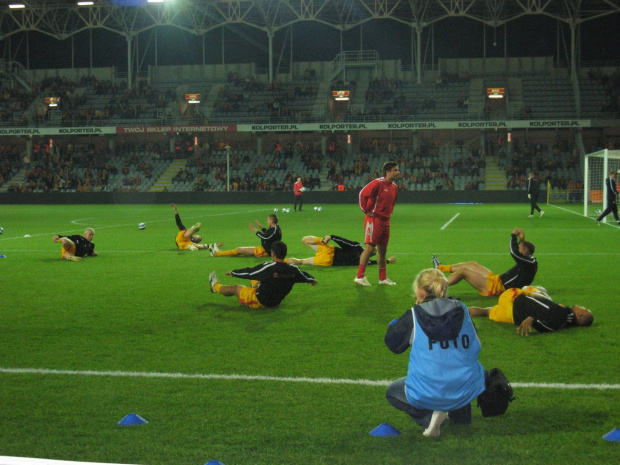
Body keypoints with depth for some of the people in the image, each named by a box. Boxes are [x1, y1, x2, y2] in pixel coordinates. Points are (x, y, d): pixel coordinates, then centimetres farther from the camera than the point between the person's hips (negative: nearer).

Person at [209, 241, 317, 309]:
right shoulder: (293, 269, -15)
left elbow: (248, 272, -16)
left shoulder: (269, 267, -28)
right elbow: (306, 276, 5)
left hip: (258, 302, -5)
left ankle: (215, 286, 45)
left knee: (235, 288, 19)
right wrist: (312, 280, 29)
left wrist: (233, 272, 2)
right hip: (276, 303, 5)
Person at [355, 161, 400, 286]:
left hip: (385, 221, 8)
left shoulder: (394, 187, 11)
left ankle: (383, 278, 19)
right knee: (370, 248, -9)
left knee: (382, 250, 12)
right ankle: (359, 277, -2)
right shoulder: (378, 183, -14)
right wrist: (365, 210, -13)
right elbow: (363, 193, -17)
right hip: (374, 219, -8)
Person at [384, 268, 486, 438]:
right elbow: (475, 347, 16)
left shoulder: (414, 315, -4)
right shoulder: (461, 309, 4)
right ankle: (460, 413, 29)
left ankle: (428, 416, -1)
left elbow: (393, 344, 7)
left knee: (392, 392, 26)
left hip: (427, 394, -4)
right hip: (467, 391, 5)